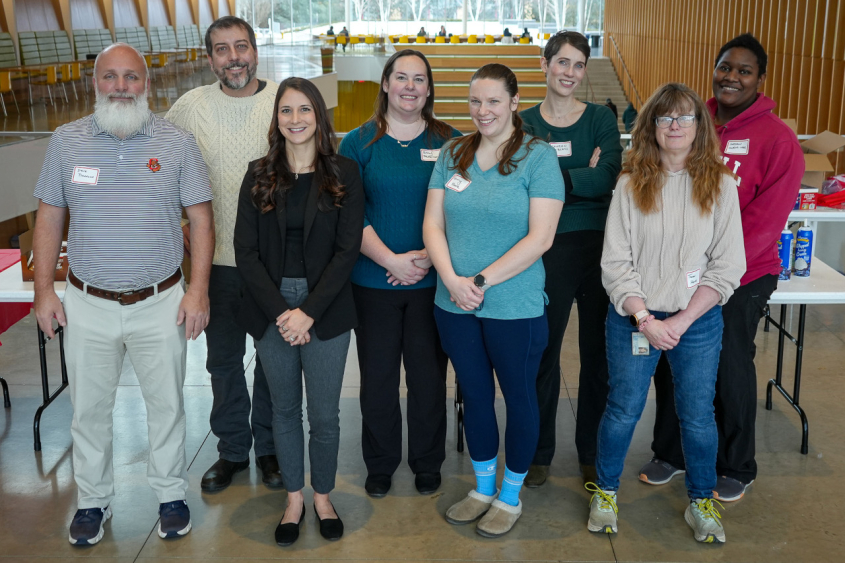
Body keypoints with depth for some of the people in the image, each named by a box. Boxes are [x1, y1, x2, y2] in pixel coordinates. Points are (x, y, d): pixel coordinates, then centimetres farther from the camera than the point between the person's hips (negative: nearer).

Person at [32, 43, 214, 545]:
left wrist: (199, 289, -8)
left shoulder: (178, 143, -3)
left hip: (161, 303, -1)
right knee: (89, 408, 12)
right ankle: (93, 501, 30)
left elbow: (201, 218, -2)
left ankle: (172, 495, 29)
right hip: (88, 304, 2)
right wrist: (44, 288, 2)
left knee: (167, 403, 10)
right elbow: (50, 218, 7)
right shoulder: (67, 141, 2)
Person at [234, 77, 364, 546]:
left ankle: (322, 497, 28)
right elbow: (246, 251, -1)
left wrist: (308, 311, -14)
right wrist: (279, 311, -12)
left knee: (324, 414, 6)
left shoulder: (343, 174, -1)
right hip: (271, 309, 2)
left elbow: (347, 250, -6)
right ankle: (294, 498, 29)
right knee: (284, 409, 13)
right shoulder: (259, 176, 3)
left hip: (325, 310, -1)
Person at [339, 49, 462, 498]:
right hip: (373, 281, 0)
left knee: (428, 376, 8)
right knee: (377, 376, 9)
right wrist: (392, 260, -15)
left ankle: (427, 462, 27)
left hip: (432, 281, 0)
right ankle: (380, 463, 27)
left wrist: (427, 257, -13)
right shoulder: (358, 143, 2)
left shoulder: (449, 142, 4)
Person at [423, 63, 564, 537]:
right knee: (475, 396, 17)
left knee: (519, 397, 10)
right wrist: (452, 279, -13)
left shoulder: (538, 156, -8)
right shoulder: (452, 154, 6)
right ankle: (483, 488, 36)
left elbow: (540, 237, -15)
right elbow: (433, 224, 3)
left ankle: (511, 497, 29)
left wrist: (482, 280, -18)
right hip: (455, 304, 4)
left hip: (515, 307, -4)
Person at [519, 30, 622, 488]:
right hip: (548, 249, -1)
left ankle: (592, 453, 27)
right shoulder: (524, 124, 4)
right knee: (544, 352, 7)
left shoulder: (600, 119, 4)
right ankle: (539, 452, 25)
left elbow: (609, 176, -13)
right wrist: (582, 178, -18)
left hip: (599, 246, 1)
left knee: (598, 354, 9)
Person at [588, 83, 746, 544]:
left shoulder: (720, 186, -2)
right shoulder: (631, 185, -2)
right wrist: (645, 319, -13)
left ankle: (702, 502, 31)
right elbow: (615, 262, -5)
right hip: (633, 319, 0)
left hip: (698, 321, 1)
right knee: (623, 410, 8)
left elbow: (727, 267, -5)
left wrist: (682, 320, -12)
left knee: (698, 416, 9)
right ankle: (605, 492, 31)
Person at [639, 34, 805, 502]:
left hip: (738, 280, -4)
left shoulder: (776, 139, -10)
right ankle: (670, 454, 33)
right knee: (670, 365, 12)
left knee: (730, 372, 8)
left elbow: (765, 220, -14)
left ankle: (736, 469, 28)